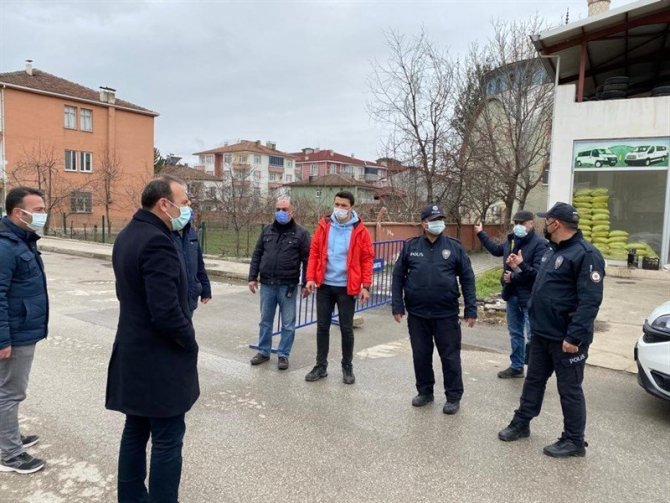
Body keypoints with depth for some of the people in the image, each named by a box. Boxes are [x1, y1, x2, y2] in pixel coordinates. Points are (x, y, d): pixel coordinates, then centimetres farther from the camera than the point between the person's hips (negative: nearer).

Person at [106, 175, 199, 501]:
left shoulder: (127, 235, 8)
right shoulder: (157, 242, -24)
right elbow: (167, 312, -28)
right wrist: (190, 342, -11)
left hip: (133, 353, 10)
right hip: (160, 361, -10)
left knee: (135, 432, 20)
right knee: (167, 441, 4)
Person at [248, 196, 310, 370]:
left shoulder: (301, 233, -4)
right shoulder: (267, 230, 8)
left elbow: (307, 260, -5)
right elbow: (257, 255, 11)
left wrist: (305, 283, -8)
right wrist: (253, 277, 5)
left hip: (288, 286, -3)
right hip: (267, 284, 4)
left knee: (288, 324, 5)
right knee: (265, 321, 14)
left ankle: (283, 354, 19)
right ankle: (264, 352, 28)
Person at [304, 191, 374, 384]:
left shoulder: (360, 230, -4)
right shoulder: (324, 225, 2)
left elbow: (367, 259, -2)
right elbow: (314, 253, 5)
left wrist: (366, 286, -7)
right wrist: (310, 278, -4)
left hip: (347, 287, -2)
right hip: (324, 285, 2)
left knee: (346, 329, 7)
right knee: (322, 327, 9)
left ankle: (347, 367, 23)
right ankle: (321, 366, 22)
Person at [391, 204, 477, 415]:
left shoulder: (454, 247, -1)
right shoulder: (410, 246, 1)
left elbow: (467, 279, 1)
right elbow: (398, 277, 4)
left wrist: (471, 310, -3)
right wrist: (397, 306, -2)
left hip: (446, 314, -1)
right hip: (417, 314, 1)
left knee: (450, 357, 6)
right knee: (421, 356, 13)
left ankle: (453, 397, 22)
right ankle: (425, 391, 31)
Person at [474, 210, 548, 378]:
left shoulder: (540, 244, -16)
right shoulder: (511, 240, 5)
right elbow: (497, 250, 27)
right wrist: (481, 234, 30)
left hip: (530, 297, -8)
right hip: (512, 295, 8)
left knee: (532, 336, -4)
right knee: (515, 332, 19)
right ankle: (516, 366, 34)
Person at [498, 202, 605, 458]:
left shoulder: (586, 254, -18)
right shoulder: (553, 250, 12)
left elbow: (590, 300, -24)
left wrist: (574, 336, -27)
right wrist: (522, 266, 23)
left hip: (566, 338, -9)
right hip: (541, 332, 9)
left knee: (569, 389, 5)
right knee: (534, 380, 18)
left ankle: (574, 441, 20)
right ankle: (521, 423, 32)